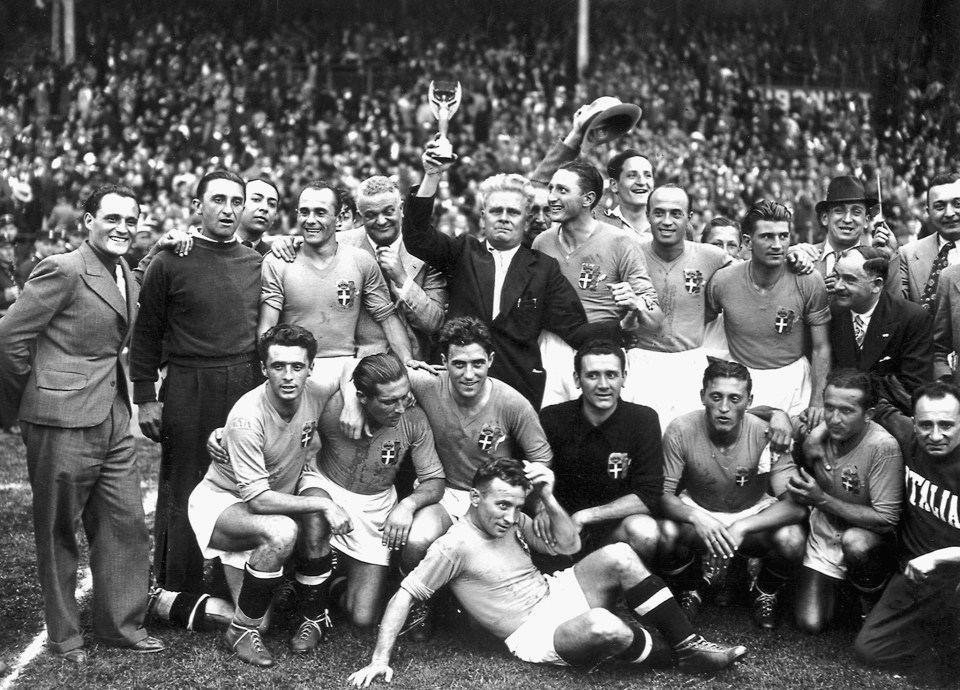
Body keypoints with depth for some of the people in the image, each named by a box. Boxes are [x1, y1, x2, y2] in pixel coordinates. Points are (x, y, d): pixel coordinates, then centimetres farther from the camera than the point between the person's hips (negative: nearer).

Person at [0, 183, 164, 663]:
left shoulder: (126, 275, 13)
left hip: (114, 420, 8)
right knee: (58, 532, 6)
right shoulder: (63, 270, -13)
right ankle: (63, 636, 18)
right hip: (63, 423, -8)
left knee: (126, 525, 9)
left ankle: (122, 626, 21)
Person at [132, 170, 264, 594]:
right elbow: (146, 333, 1)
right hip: (189, 390, -3)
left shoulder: (257, 264, 10)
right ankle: (175, 593, 15)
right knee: (184, 493, 3)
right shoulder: (170, 263, -1)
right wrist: (145, 397, -3)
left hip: (248, 389, 3)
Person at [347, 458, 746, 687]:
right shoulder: (455, 545, -14)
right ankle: (671, 651, -5)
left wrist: (548, 498, -6)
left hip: (557, 593, 8)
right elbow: (403, 597, -14)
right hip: (534, 633, -7)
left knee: (618, 556, -19)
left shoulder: (513, 522, 9)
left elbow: (569, 546, 8)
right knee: (603, 626, -38)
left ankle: (691, 646, -12)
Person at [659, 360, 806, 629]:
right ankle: (690, 591, 4)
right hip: (696, 511, 0)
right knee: (668, 532, -33)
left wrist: (741, 528, -40)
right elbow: (663, 494, -19)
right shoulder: (681, 431, -22)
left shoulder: (766, 435, -22)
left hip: (754, 514, 0)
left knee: (791, 540, -31)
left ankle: (766, 594, 6)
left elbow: (796, 504, -26)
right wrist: (696, 518, -41)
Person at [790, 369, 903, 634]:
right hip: (823, 539, 4)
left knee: (854, 542, -40)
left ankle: (872, 602, -6)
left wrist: (822, 500, -29)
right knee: (810, 624, -8)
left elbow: (886, 520, -28)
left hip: (870, 543, -4)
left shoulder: (884, 447, -27)